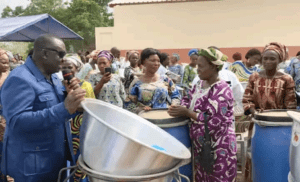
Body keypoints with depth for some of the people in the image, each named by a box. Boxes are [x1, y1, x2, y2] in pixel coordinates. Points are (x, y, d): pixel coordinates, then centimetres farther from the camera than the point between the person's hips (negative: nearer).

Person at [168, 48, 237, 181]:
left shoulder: (222, 91, -21)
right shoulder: (200, 84, 5)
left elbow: (214, 122, -26)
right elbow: (188, 99, 15)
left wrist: (187, 113, -22)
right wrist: (180, 108, -7)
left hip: (218, 148, -8)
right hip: (200, 144, 8)